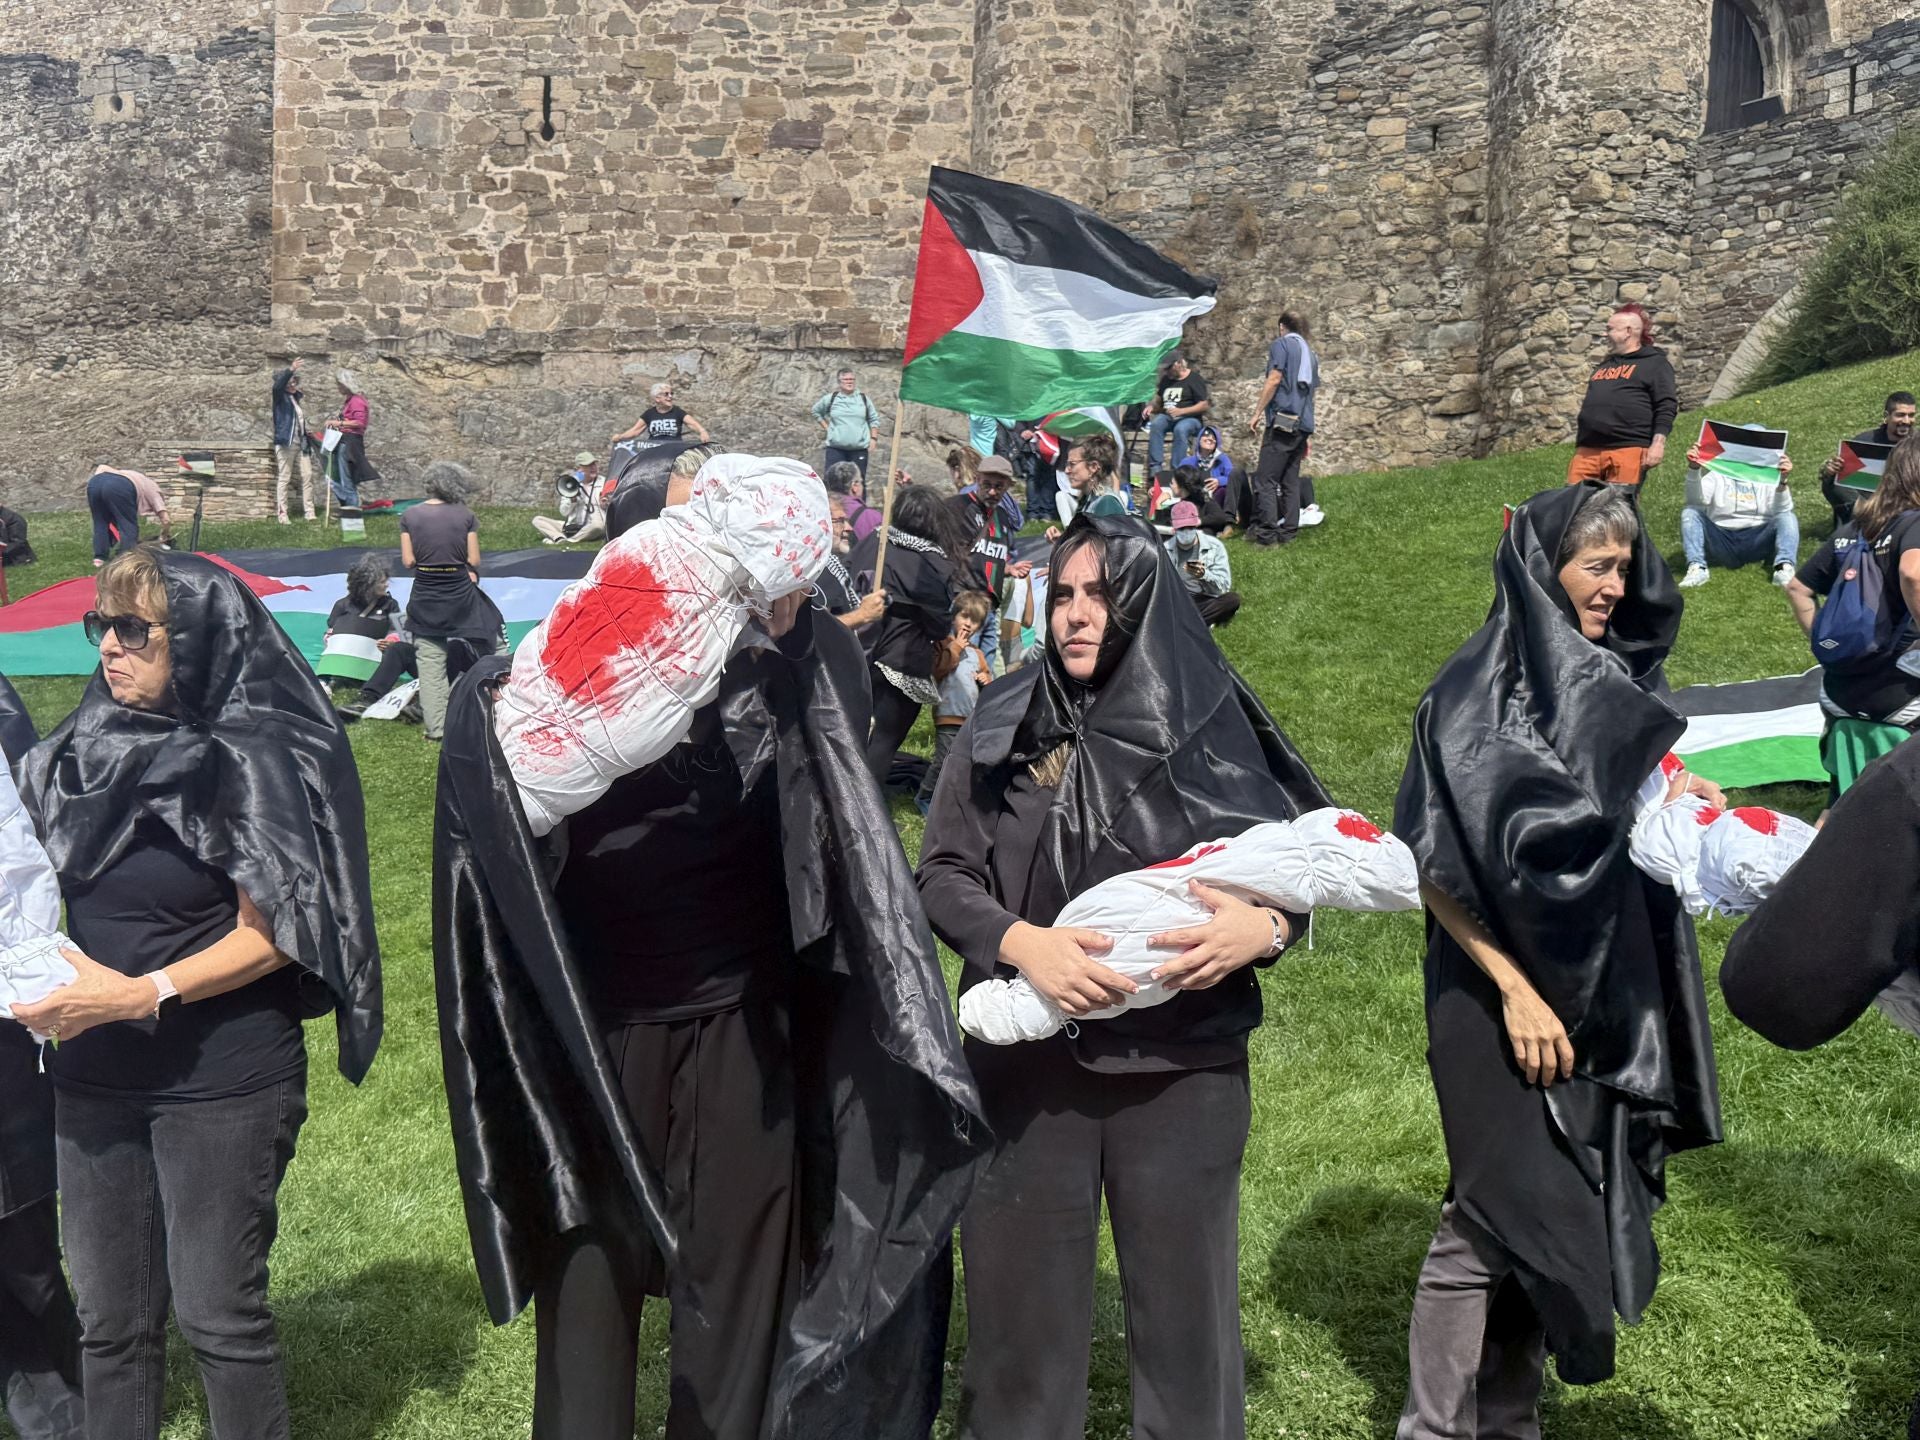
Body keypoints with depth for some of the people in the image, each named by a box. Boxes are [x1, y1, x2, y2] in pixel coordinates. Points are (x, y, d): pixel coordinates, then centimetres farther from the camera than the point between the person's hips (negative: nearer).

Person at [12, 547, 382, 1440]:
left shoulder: (250, 762, -12)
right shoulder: (86, 751, 5)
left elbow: (270, 933, -14)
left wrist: (142, 994, -24)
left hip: (222, 1082, -6)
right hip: (94, 1076, 6)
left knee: (217, 1311, 4)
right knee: (111, 1317, 15)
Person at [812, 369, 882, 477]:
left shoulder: (863, 399, 7)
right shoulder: (830, 398, 4)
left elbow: (874, 419, 16)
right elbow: (816, 411, 19)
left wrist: (873, 438, 6)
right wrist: (826, 427, 9)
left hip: (859, 448, 1)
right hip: (835, 448, -1)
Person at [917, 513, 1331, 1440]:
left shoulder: (1211, 725, 0)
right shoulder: (1001, 726, 2)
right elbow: (940, 873, 0)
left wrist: (1268, 926, -17)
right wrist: (1023, 943, -18)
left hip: (1184, 1063, 0)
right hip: (1027, 1060, 1)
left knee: (1183, 1301, 8)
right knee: (1022, 1301, 9)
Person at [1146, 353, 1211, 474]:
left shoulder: (1194, 379, -1)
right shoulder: (1166, 379, 18)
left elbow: (1204, 406, -8)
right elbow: (1159, 399, 29)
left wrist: (1181, 411, -17)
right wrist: (1151, 406, 4)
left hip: (1190, 419, -5)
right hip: (1167, 417, 5)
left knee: (1180, 429, -39)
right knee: (1156, 424, -30)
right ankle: (1155, 468, -38)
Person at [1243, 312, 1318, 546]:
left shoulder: (1281, 344, 0)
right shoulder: (1309, 351, 22)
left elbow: (1274, 379, -11)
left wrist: (1257, 413, -8)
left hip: (1282, 421, -8)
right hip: (1303, 424, 8)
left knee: (1265, 479, -9)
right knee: (1291, 481, 9)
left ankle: (1267, 531, -16)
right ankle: (1288, 531, 6)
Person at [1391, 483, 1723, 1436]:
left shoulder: (1614, 685, 9)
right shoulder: (1473, 695, -12)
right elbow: (1429, 866, -15)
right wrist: (1513, 988, -19)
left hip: (1606, 996, 7)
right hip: (1505, 990, -6)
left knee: (1547, 1209, 12)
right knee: (1497, 1211, -2)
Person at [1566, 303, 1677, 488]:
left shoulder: (1655, 363, 6)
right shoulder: (1604, 366, 30)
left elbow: (1666, 407, -4)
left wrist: (1658, 443, -15)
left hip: (1628, 449, -7)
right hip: (1588, 450, 7)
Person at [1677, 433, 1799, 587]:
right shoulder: (1718, 475, 14)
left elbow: (1782, 510, -7)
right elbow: (1696, 501, -7)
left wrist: (1782, 481, -25)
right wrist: (1694, 470, -24)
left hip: (1756, 541, 0)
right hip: (1721, 539, 0)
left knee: (1788, 517, -20)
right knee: (1690, 513, -18)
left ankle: (1784, 567, -43)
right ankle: (1696, 568, -36)